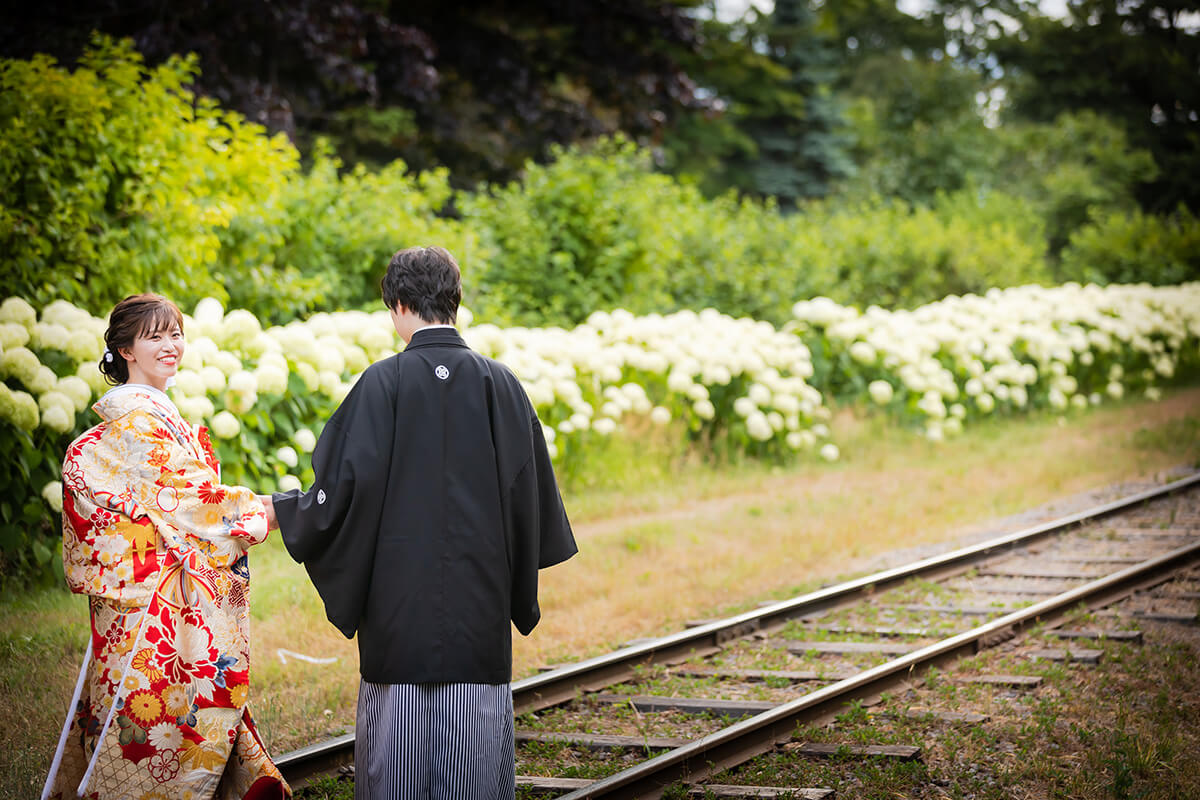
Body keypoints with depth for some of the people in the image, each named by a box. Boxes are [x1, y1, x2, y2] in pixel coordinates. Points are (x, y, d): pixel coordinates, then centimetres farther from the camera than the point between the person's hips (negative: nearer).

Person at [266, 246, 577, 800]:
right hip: (479, 594, 2)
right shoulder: (500, 384, 1)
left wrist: (281, 511, 7)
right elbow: (530, 488, 3)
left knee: (398, 730, 7)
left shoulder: (384, 383, -7)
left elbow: (346, 481, -11)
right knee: (473, 745, 7)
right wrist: (517, 574, 18)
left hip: (400, 591, -2)